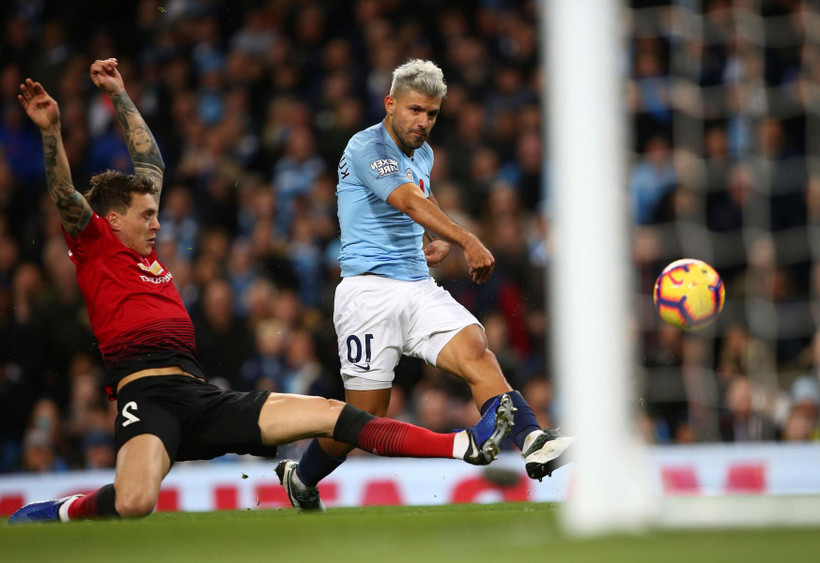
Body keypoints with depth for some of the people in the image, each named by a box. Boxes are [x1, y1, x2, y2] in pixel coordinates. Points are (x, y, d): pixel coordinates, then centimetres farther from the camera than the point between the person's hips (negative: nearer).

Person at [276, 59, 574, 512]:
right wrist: (466, 241, -41)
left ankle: (533, 441, -40)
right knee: (365, 417, -2)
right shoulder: (367, 147, -11)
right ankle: (300, 480, 24)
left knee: (476, 353, -22)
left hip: (419, 288, 6)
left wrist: (439, 244, 13)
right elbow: (410, 202, -28)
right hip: (369, 290, -6)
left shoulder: (423, 155, 15)